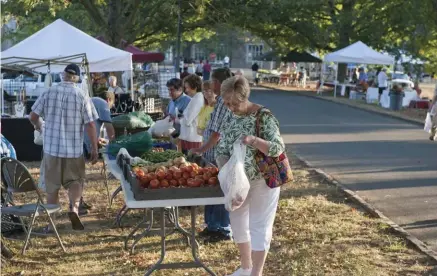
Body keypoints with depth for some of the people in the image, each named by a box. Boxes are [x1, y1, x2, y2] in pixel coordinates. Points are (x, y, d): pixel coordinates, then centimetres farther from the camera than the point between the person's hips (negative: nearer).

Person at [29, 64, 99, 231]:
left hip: (51, 147, 1)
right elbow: (90, 125, -9)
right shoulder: (82, 96, -7)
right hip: (74, 148, -1)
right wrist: (94, 148, -2)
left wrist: (39, 128, 25)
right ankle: (74, 207, -12)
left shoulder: (48, 93, -2)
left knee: (52, 186, 12)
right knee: (75, 181, 14)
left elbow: (33, 117, 3)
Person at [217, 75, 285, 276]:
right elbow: (222, 150, 4)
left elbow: (278, 148, -20)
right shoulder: (231, 118, 2)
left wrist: (254, 140, -36)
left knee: (259, 225, 0)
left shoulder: (263, 117, -16)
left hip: (262, 180, -6)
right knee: (238, 222, 15)